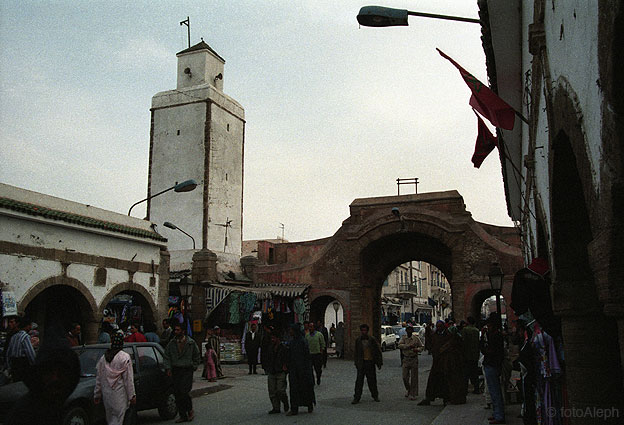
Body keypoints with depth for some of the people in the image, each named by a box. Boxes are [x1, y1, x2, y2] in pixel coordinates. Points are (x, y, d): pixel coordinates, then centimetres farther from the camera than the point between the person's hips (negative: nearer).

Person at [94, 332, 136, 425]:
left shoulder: (103, 358, 6)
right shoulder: (125, 357, -10)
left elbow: (98, 379, 11)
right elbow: (128, 379, -10)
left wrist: (96, 395, 19)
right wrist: (132, 396, -4)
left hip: (106, 395, 6)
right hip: (119, 396, -6)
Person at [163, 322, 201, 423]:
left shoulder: (191, 343, 0)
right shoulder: (171, 343, 6)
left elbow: (196, 356, 11)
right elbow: (167, 357, 8)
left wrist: (194, 367, 7)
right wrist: (168, 368, -3)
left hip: (187, 370, -4)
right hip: (175, 370, 4)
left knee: (183, 392, -14)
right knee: (177, 394, 3)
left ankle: (190, 411, 9)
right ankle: (183, 415, 14)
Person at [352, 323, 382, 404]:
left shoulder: (372, 340, 1)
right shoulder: (358, 340, 4)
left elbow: (378, 351, 5)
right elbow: (356, 353, 10)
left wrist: (379, 363, 2)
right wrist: (356, 363, 6)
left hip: (370, 362, 0)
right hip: (361, 363, 0)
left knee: (372, 380, 8)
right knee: (359, 381, -4)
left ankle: (375, 396, 25)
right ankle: (356, 398, -1)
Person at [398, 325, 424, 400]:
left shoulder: (416, 338, 0)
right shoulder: (403, 338, 2)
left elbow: (422, 346, 7)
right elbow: (400, 345, -12)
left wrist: (417, 349, -14)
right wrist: (408, 346, -22)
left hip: (414, 359, -1)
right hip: (406, 359, 1)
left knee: (414, 377, 0)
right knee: (405, 377, 2)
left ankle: (413, 394, 10)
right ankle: (408, 389, 29)